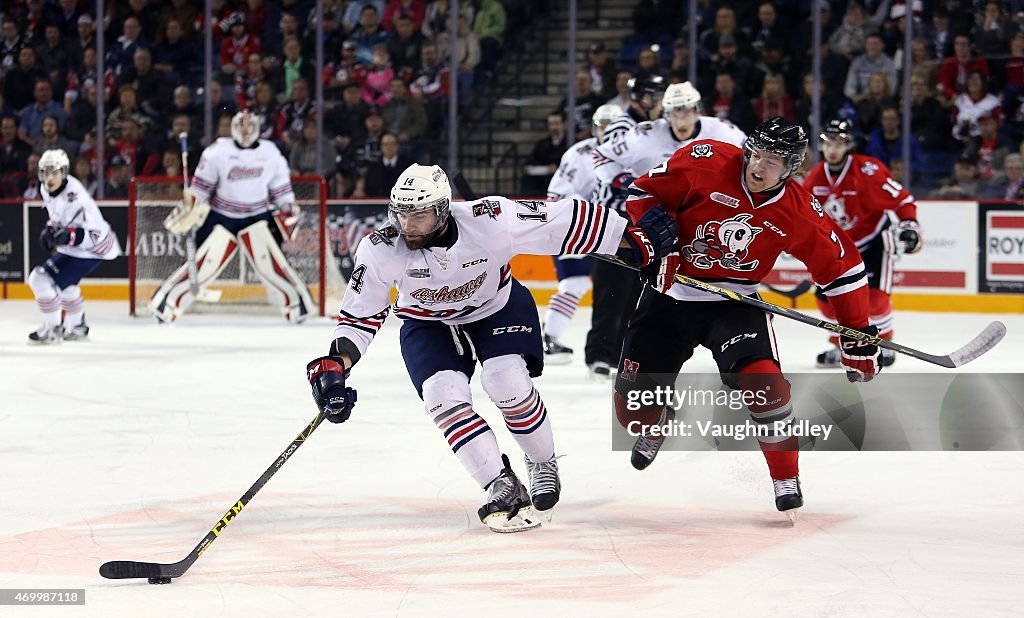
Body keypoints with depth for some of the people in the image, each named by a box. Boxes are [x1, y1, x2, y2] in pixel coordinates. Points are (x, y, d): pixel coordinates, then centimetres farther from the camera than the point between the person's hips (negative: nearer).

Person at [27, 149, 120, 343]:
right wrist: (51, 229, 5)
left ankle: (52, 330, -4)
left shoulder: (75, 197, -32)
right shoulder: (46, 189, -3)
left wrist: (68, 235, -45)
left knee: (41, 279, -16)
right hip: (71, 247, 10)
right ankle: (76, 327, 47)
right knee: (63, 283, 29)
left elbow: (95, 234, -33)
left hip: (91, 250, -10)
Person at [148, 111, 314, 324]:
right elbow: (200, 186, -2)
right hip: (221, 218, -1)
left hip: (257, 217, 1)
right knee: (204, 263, -8)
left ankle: (296, 304, 1)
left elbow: (280, 188, 9)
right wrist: (188, 208, -8)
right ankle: (167, 302, -1)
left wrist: (290, 214, 4)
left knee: (270, 263, -11)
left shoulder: (270, 152, 1)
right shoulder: (218, 151, -6)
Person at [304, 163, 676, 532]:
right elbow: (359, 316, -16)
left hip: (499, 305, -2)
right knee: (443, 395, -21)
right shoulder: (380, 252, -27)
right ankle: (502, 488, -13)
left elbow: (566, 222, -26)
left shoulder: (489, 221, -33)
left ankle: (543, 464, 5)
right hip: (429, 324, 2)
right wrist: (335, 366, -30)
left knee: (507, 383, -23)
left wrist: (633, 241, -22)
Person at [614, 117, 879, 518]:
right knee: (633, 408, 3)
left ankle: (787, 481, -8)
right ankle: (658, 424, 43)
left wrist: (858, 335, -4)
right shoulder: (706, 162, -17)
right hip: (671, 293, 1)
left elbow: (841, 265, -3)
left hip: (734, 303, -1)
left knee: (762, 380, -27)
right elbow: (644, 191, -6)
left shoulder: (798, 213, -13)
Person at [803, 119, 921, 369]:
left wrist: (909, 225, -31)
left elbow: (902, 199, -21)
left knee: (874, 295, -18)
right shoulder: (815, 177, -6)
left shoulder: (868, 170, -25)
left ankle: (884, 345, 2)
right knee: (826, 297, 2)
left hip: (873, 240, -6)